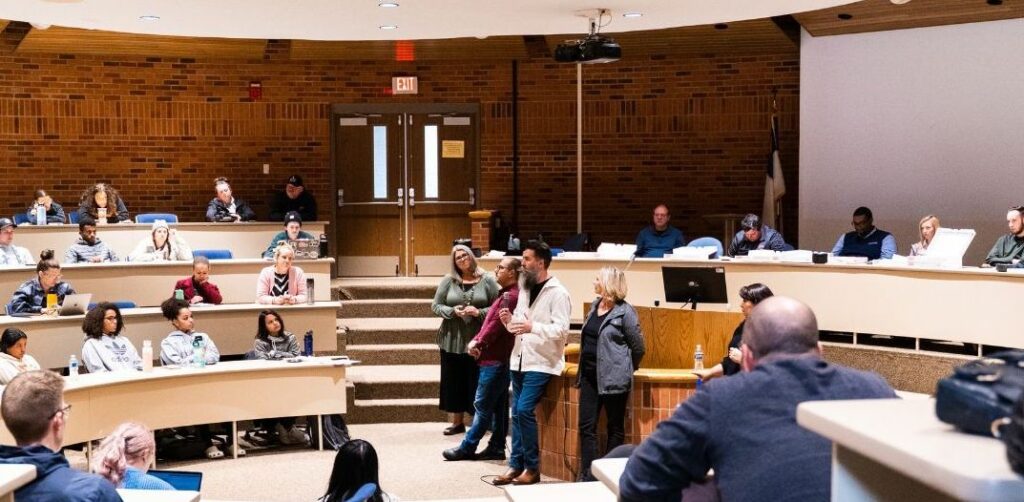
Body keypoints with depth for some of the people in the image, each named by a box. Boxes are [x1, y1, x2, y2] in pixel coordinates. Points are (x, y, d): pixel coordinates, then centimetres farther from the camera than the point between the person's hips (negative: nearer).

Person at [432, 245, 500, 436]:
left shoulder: (487, 280, 1)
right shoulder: (448, 280, 5)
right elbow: (435, 306, 5)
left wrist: (479, 312, -17)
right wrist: (453, 311, -12)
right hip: (452, 341, 2)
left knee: (477, 383, 1)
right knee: (454, 383, 7)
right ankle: (457, 423, 19)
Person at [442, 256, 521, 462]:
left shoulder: (510, 296, -16)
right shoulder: (505, 294, 17)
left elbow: (496, 324, -19)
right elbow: (490, 322, 17)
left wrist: (478, 344, -7)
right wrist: (477, 341, 2)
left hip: (496, 360, -10)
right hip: (496, 359, 10)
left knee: (482, 405, -4)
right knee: (497, 406, 11)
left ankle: (467, 448, 1)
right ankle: (496, 448, 16)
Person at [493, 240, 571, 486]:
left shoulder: (557, 293, -10)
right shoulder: (524, 289, 13)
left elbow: (562, 329, -18)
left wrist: (533, 327, -30)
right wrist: (509, 321, -3)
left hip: (541, 363, -8)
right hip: (519, 360, 8)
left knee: (524, 410, -13)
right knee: (516, 413, 8)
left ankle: (533, 468, -2)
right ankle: (516, 465, 16)